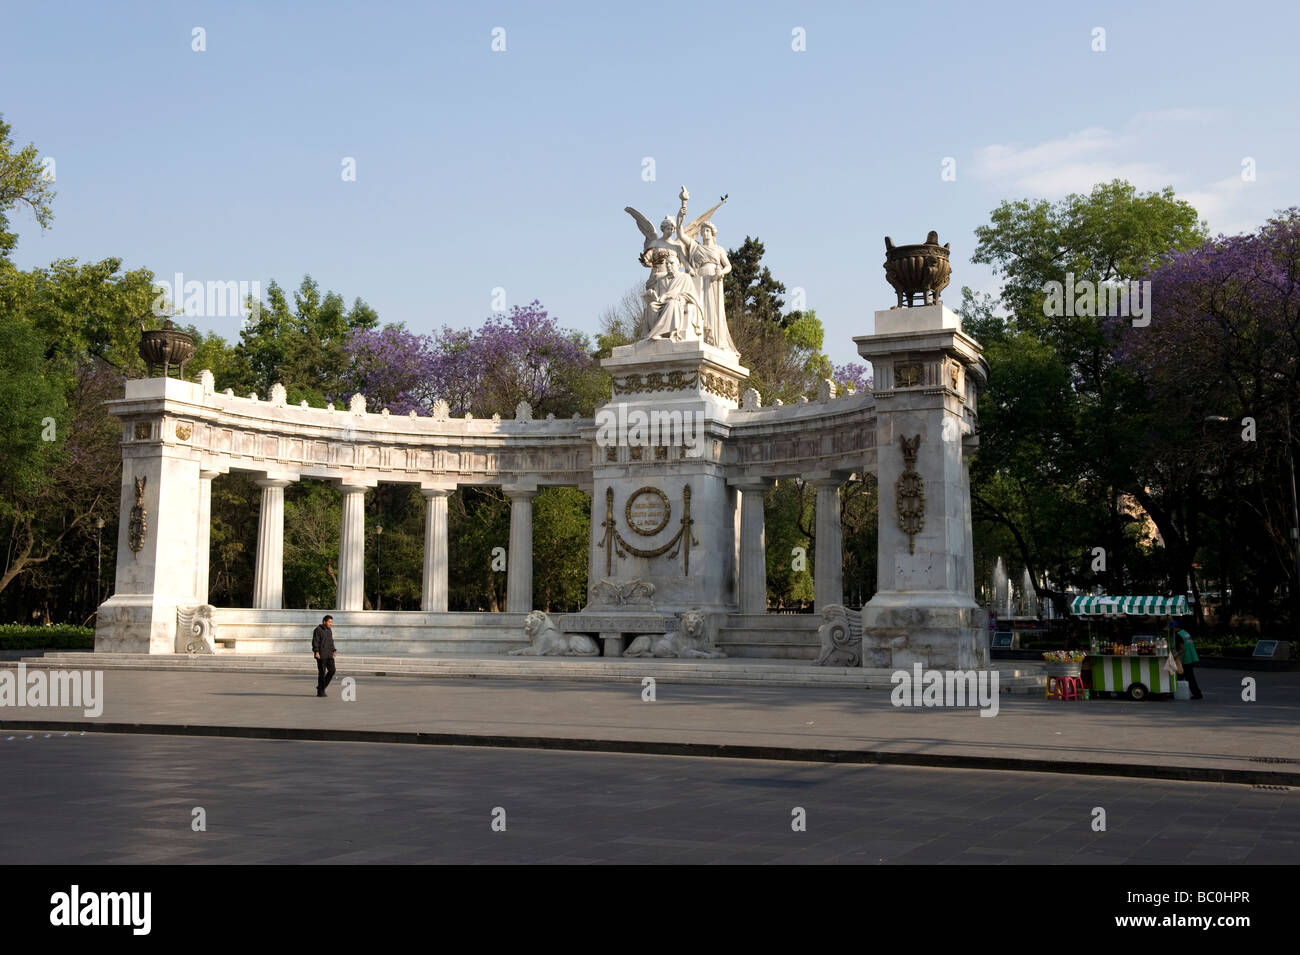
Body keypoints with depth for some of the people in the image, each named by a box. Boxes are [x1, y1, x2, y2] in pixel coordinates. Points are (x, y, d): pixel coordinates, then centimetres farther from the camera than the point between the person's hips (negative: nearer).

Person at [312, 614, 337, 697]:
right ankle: (320, 691, 3)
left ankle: (322, 687, 14)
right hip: (321, 655, -7)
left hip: (329, 655, 7)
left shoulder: (329, 630, 15)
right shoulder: (318, 630, -8)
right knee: (322, 672, -5)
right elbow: (315, 642, -14)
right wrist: (316, 652, -23)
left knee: (332, 670, -3)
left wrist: (333, 651, 13)